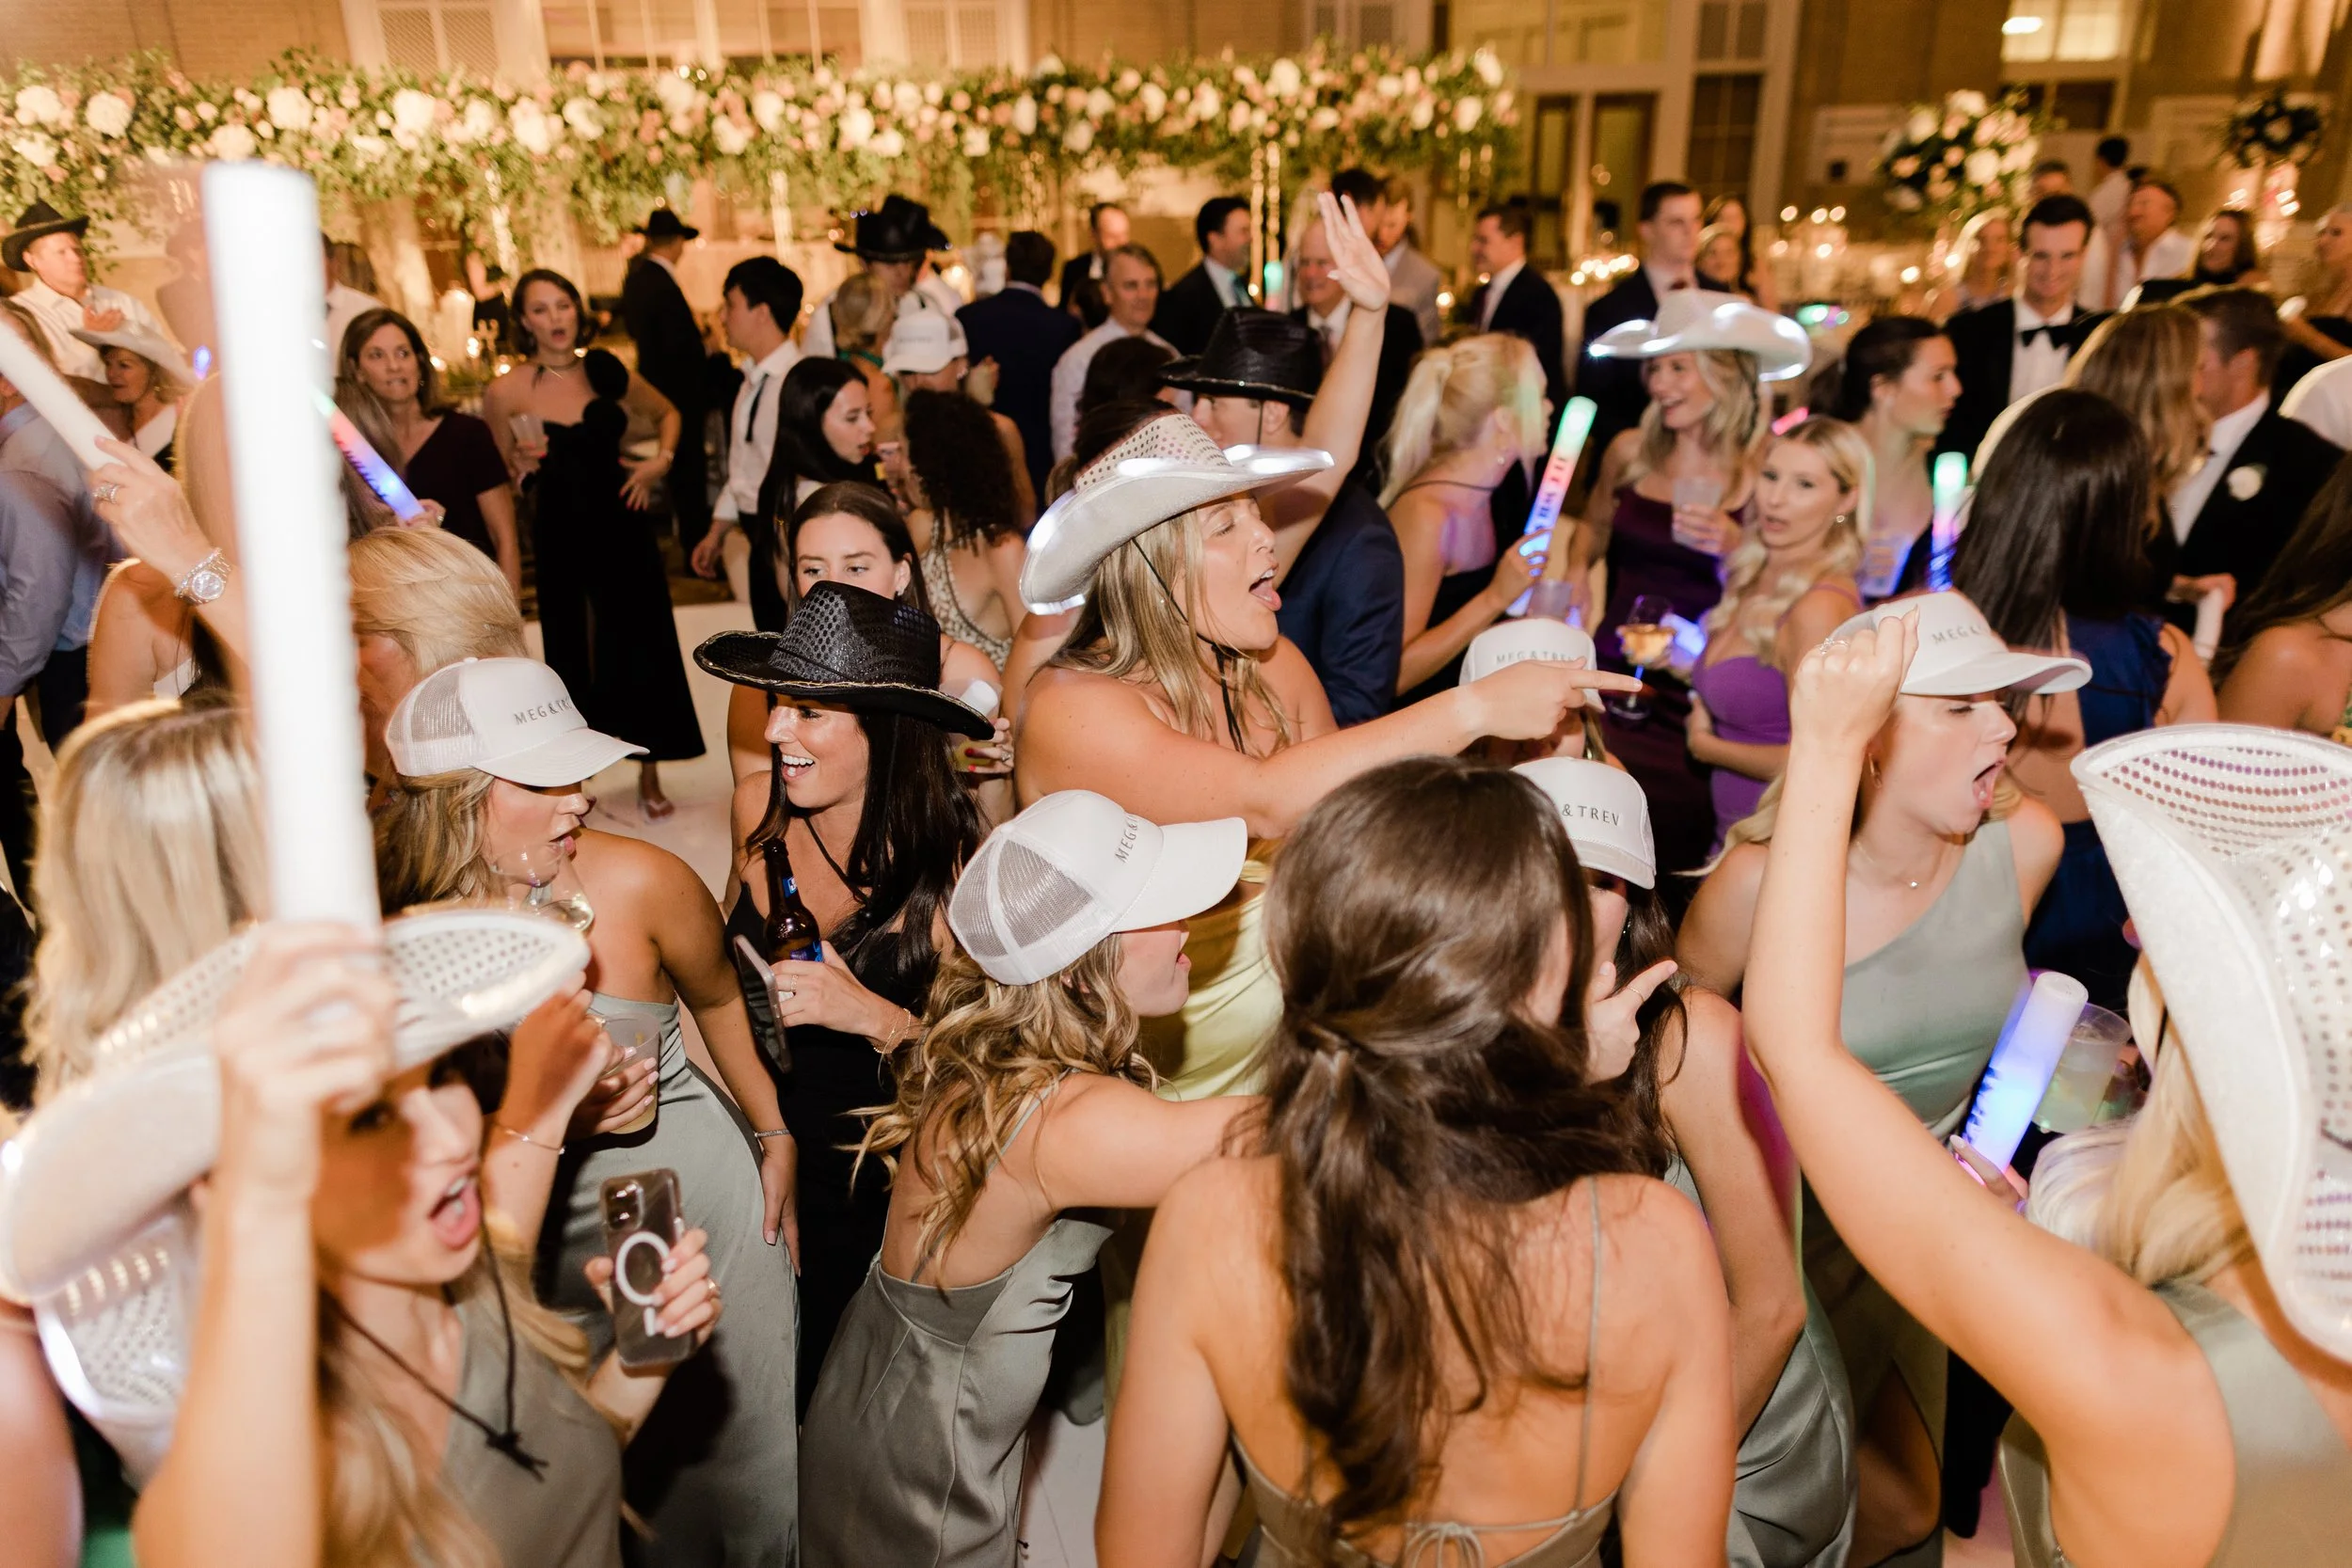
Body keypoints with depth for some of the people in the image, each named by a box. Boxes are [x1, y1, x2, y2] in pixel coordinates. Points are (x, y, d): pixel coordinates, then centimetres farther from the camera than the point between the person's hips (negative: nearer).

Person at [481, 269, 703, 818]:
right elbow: (506, 479, 7)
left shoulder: (606, 372, 0)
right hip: (558, 535, -1)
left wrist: (660, 461, 2)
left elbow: (667, 412, 18)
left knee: (643, 645, 3)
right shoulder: (506, 393, -6)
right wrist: (522, 465, -14)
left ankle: (649, 774, 18)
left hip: (621, 524, 1)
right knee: (571, 653, 9)